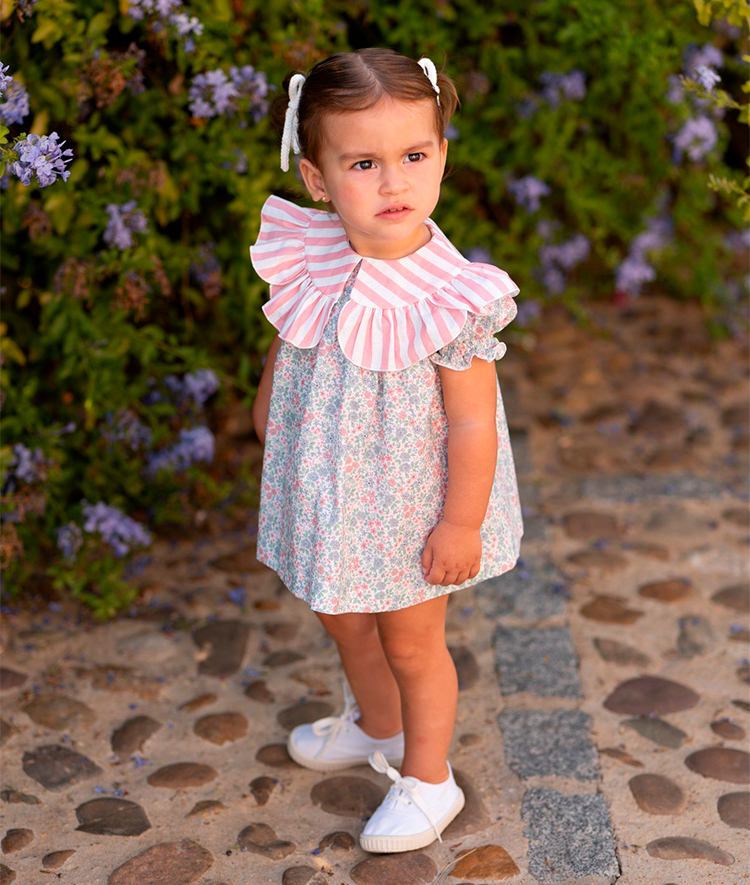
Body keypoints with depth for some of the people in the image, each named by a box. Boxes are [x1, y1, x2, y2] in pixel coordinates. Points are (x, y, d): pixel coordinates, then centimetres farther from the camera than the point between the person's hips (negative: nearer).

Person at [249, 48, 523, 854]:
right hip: (326, 493, 6)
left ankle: (426, 779, 38)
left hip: (410, 507, -6)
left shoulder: (449, 299, -29)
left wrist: (459, 524, -19)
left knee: (411, 641, 13)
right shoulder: (311, 265, -14)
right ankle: (376, 726, 56)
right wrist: (266, 409, 19)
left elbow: (472, 423, -23)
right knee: (344, 619, 27)